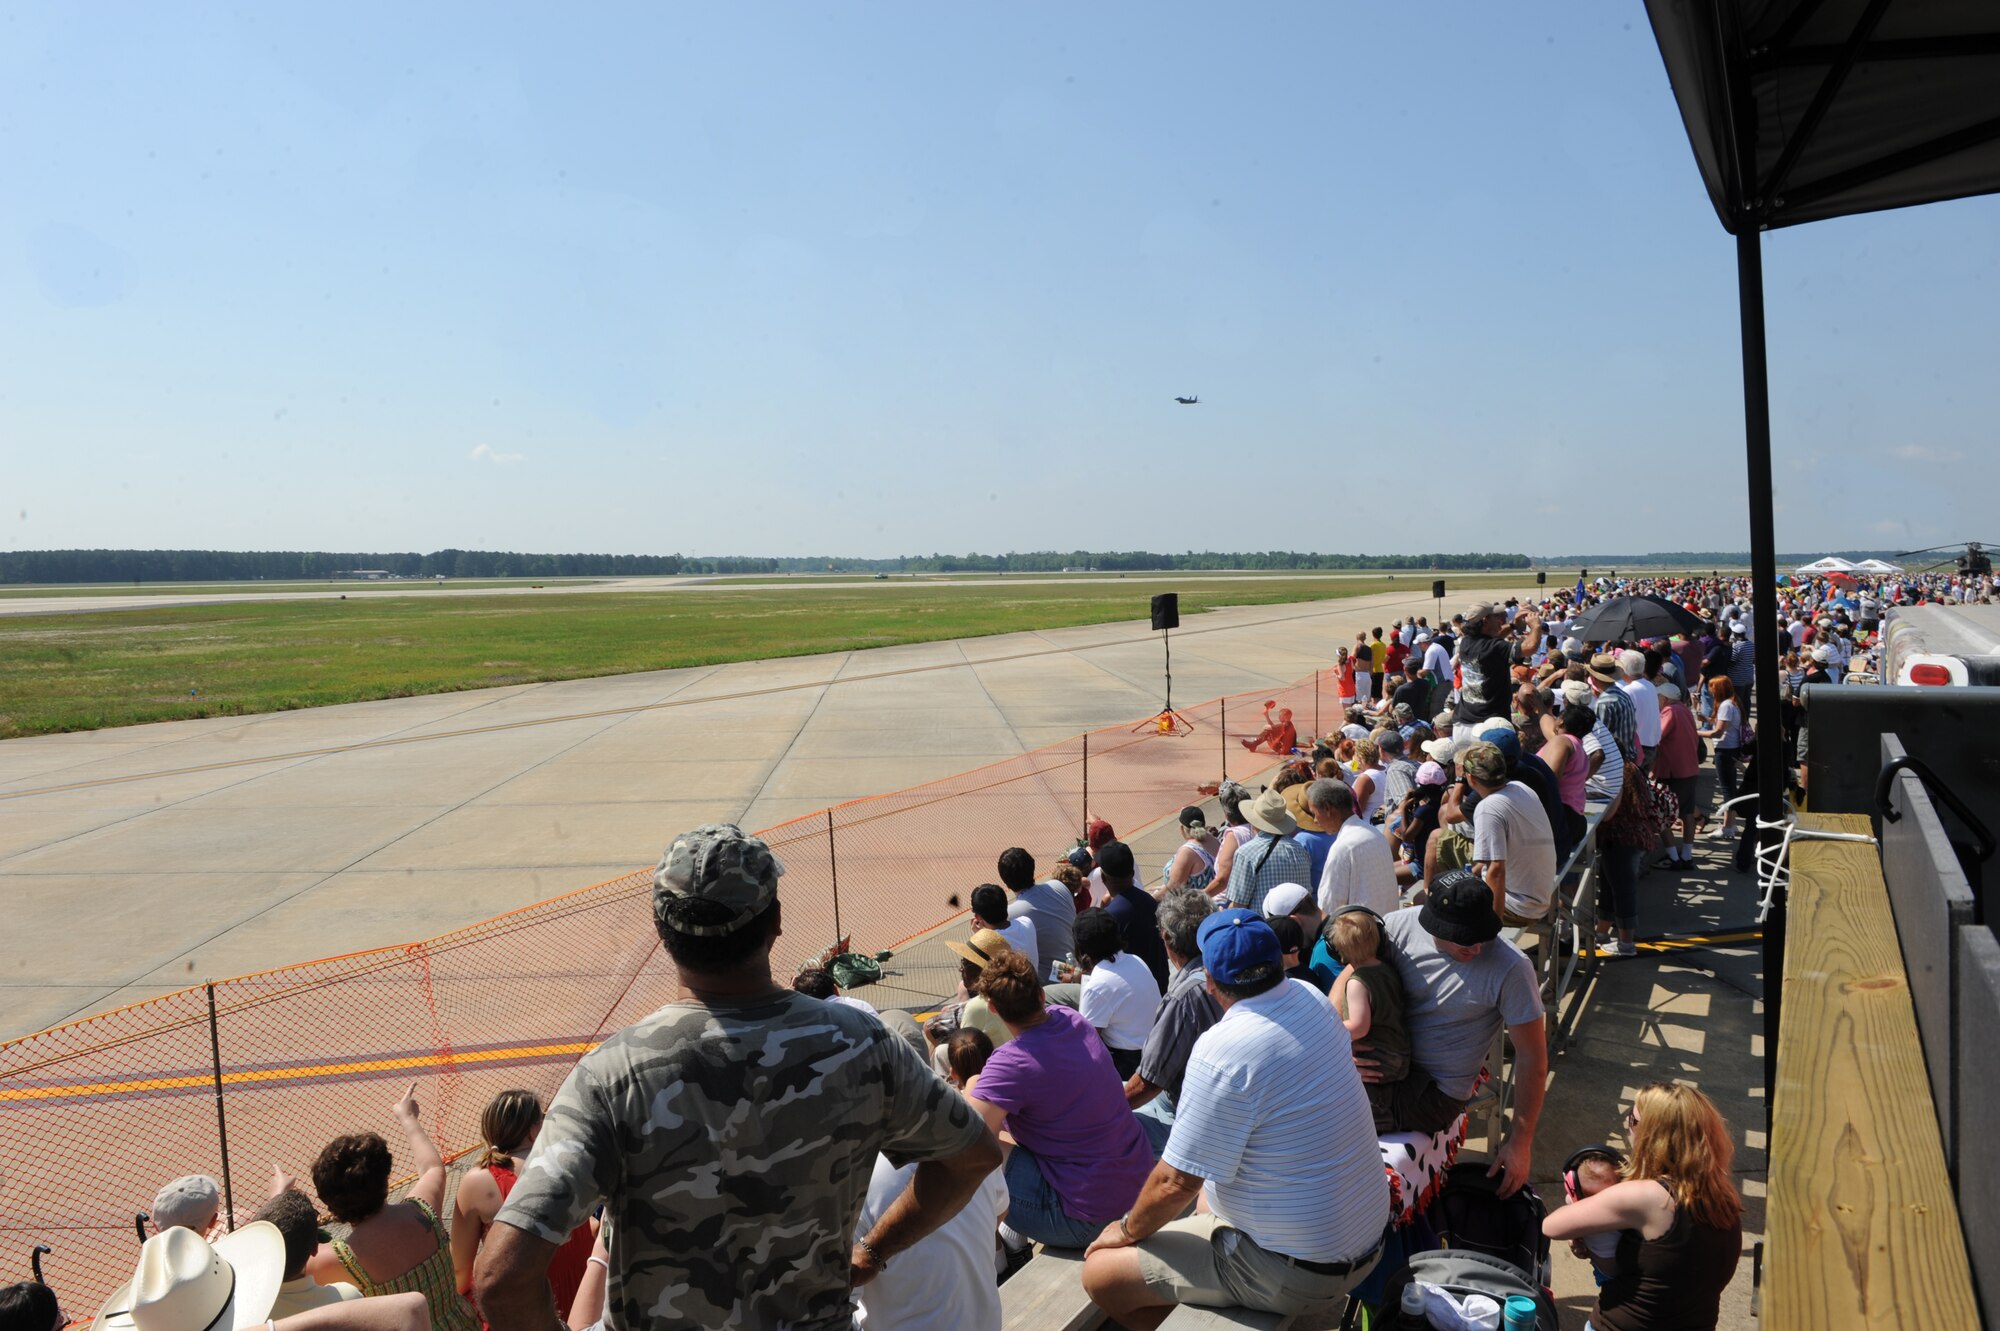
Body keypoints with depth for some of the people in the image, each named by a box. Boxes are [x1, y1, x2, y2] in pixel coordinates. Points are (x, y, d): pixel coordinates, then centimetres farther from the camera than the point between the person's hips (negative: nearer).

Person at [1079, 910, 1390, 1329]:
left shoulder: (1222, 1050, -27)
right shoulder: (1311, 1000, -5)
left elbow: (1176, 1181, -20)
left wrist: (1128, 1230, -4)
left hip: (1298, 1274, -8)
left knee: (1100, 1273, -1)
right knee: (1206, 1195, 32)